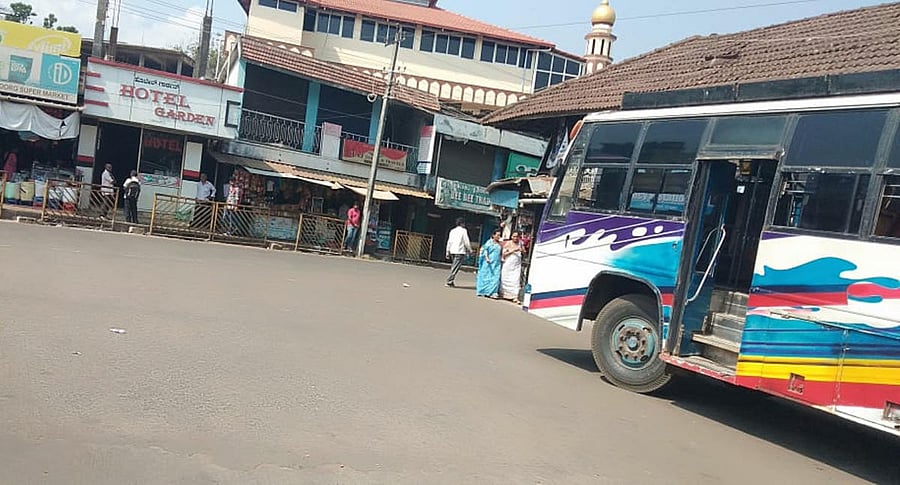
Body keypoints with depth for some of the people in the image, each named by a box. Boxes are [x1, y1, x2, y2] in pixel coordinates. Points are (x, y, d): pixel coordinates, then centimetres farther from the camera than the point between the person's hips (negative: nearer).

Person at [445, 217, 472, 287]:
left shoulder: (452, 231, 14)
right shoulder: (464, 230, -4)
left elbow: (449, 242, 13)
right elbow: (466, 241, -7)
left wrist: (448, 252, 16)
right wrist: (470, 250, 4)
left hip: (452, 251, 7)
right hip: (460, 251, -7)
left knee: (453, 266, 15)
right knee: (455, 267, -7)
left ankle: (452, 281, 11)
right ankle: (449, 281, -13)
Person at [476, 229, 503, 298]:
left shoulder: (499, 244, 14)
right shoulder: (489, 242, -1)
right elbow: (485, 250, -7)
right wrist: (487, 258, -21)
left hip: (496, 263, 4)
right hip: (489, 263, -4)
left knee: (495, 277, -7)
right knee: (486, 276, 1)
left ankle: (493, 293, -9)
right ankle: (483, 291, 11)